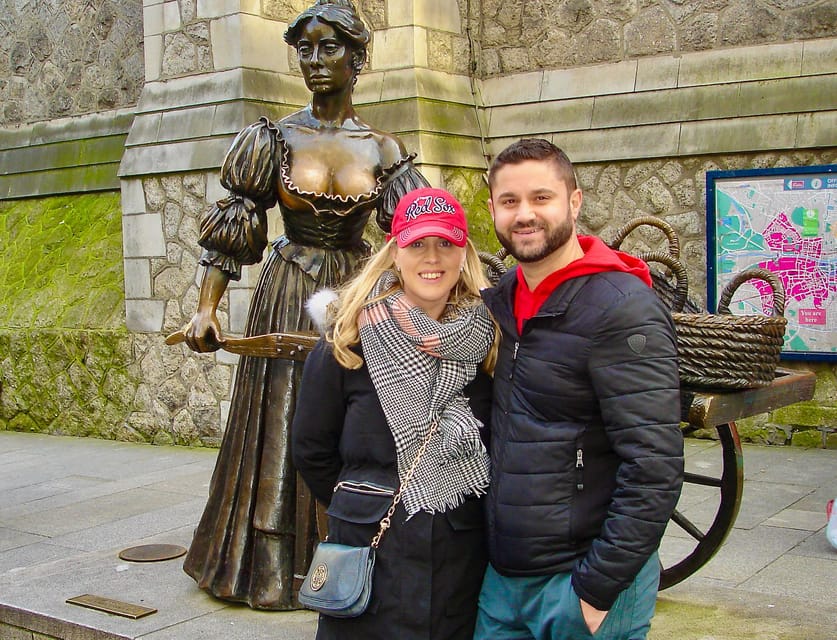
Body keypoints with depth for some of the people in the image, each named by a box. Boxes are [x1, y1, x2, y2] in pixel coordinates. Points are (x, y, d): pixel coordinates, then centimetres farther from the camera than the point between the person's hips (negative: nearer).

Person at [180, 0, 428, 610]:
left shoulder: (383, 149, 2)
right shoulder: (274, 139, 0)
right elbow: (229, 231, 1)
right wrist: (207, 308, -7)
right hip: (287, 299, -1)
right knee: (280, 427, 3)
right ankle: (272, 564, 15)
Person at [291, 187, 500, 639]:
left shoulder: (488, 338, -1)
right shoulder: (349, 339, -5)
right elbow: (311, 449, 3)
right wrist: (360, 505, 8)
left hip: (465, 551, 2)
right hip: (372, 551, -1)